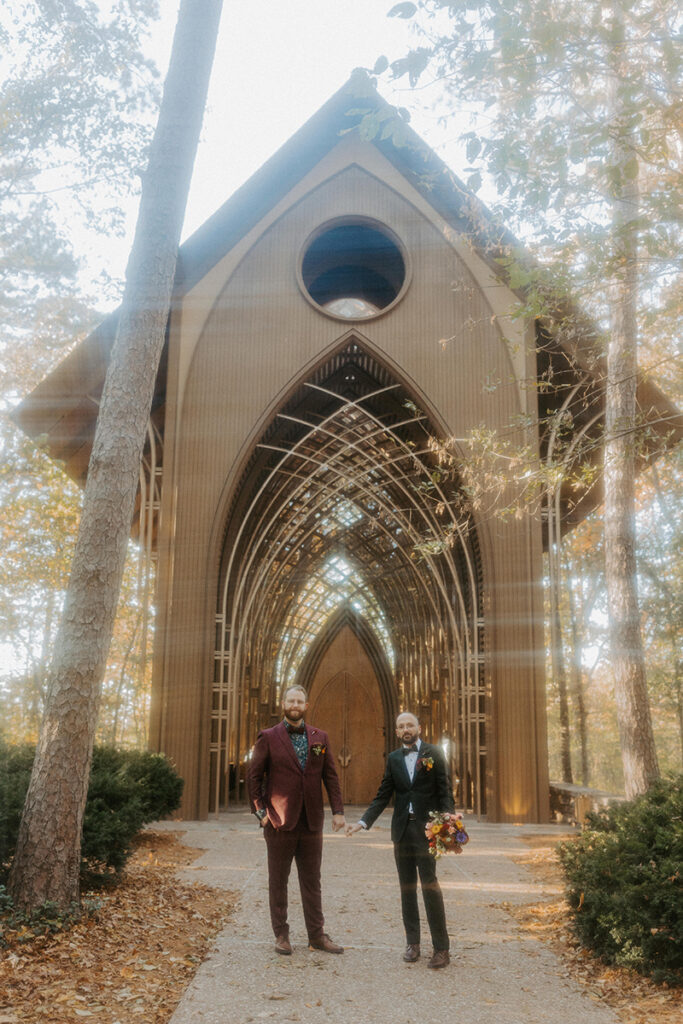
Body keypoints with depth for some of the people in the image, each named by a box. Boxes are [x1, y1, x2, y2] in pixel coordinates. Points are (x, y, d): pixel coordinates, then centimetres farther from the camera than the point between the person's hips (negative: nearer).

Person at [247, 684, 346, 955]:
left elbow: (331, 776, 8)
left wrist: (338, 810, -1)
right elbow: (253, 777, -1)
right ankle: (281, 934, 19)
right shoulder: (268, 738, -2)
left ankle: (317, 934, 18)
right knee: (278, 881, 8)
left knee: (312, 881, 10)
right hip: (280, 821, -2)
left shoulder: (320, 738, 7)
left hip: (311, 821, 3)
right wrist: (260, 811, -7)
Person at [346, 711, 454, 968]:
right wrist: (363, 822, -2)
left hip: (426, 827, -4)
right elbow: (383, 796, 10)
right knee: (407, 886, 8)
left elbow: (445, 792, -3)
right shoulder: (393, 758, 10)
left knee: (429, 884, -9)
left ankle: (441, 948, -3)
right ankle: (412, 942, 18)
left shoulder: (434, 753, 1)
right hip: (401, 828, 4)